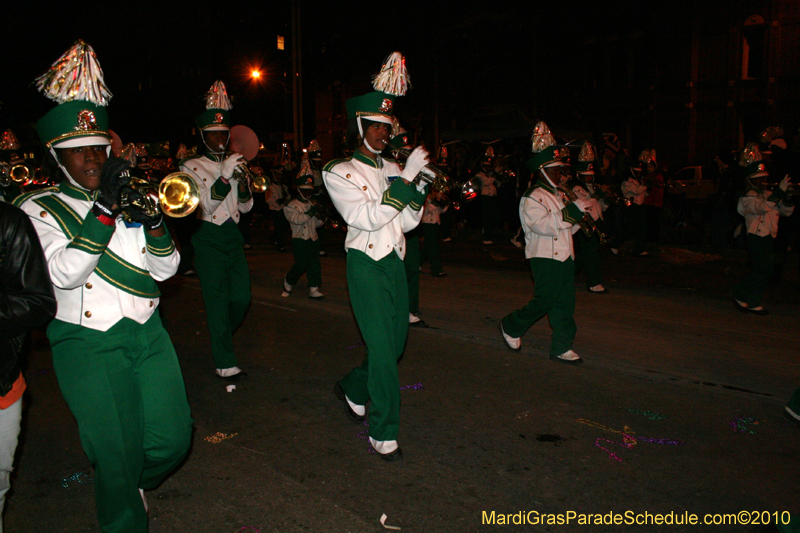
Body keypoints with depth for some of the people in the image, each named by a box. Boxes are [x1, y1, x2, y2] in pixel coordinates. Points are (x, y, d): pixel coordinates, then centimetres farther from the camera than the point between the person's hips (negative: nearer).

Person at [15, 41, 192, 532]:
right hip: (88, 343, -4)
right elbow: (65, 273, -17)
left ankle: (136, 484, 37)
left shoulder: (128, 197, 11)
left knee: (173, 441, 5)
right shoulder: (38, 209, -1)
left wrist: (152, 219, -12)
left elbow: (165, 269, 5)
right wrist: (104, 209, -22)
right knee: (118, 454, -1)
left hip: (147, 332, 4)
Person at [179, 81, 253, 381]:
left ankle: (222, 338, 33)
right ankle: (225, 364, 4)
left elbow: (246, 206, 9)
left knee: (242, 297, 4)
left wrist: (242, 180, -10)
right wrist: (224, 176, -29)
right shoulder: (192, 167, 0)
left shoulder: (234, 164, 15)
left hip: (234, 236, 5)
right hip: (208, 240, -5)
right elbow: (206, 204, -15)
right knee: (217, 302, -3)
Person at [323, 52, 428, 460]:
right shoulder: (339, 172, -7)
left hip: (394, 262, 7)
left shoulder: (390, 169, 11)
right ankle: (383, 434, 7)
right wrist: (405, 177, -21)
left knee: (394, 343, 15)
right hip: (366, 267, -7)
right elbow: (369, 217, -20)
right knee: (382, 349, -7)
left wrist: (419, 185, -8)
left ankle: (352, 389, 41)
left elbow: (407, 222, 7)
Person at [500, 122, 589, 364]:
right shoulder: (532, 198, -9)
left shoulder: (560, 195, 20)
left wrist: (578, 215, 5)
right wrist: (572, 211, -25)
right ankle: (511, 326, 17)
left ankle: (561, 347, 12)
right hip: (545, 257, -8)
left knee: (565, 303, 6)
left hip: (564, 256, 8)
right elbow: (543, 225, -24)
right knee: (545, 301, -6)